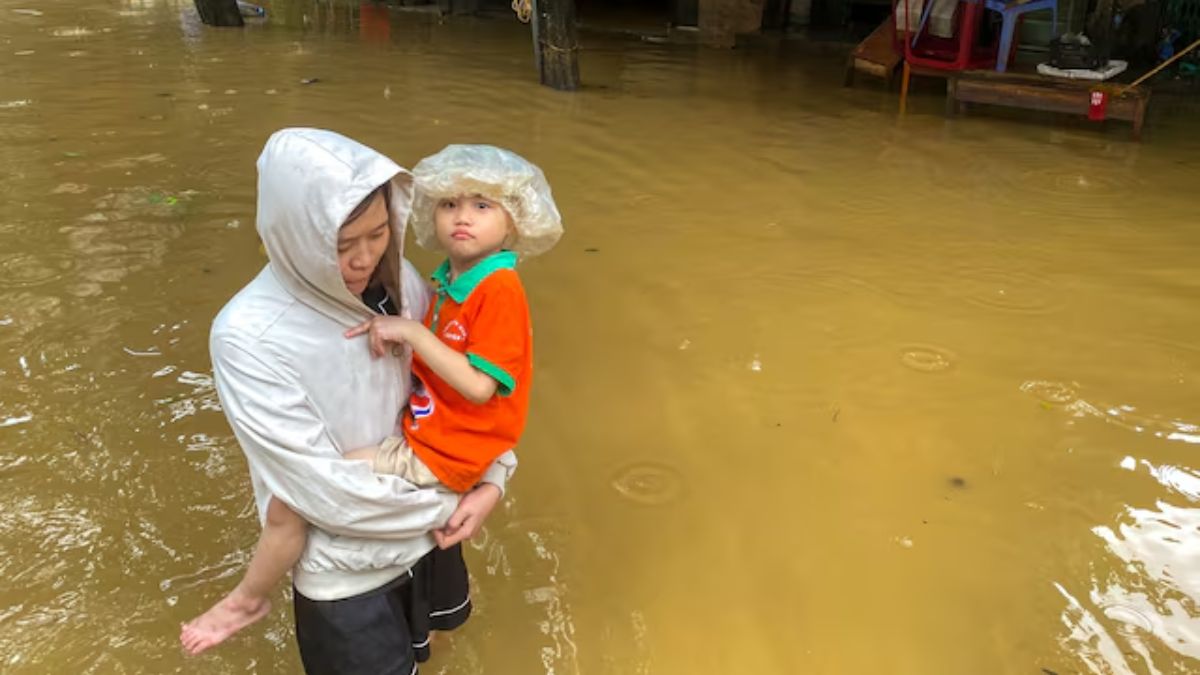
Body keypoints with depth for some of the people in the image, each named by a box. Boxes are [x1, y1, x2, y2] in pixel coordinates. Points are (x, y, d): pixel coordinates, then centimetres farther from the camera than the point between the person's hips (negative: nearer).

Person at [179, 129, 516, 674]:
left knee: (443, 623, 30)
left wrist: (495, 474, -15)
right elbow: (327, 491, -25)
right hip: (346, 568, -5)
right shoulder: (248, 338, -27)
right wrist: (449, 505, -16)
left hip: (429, 529, 6)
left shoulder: (397, 280, -12)